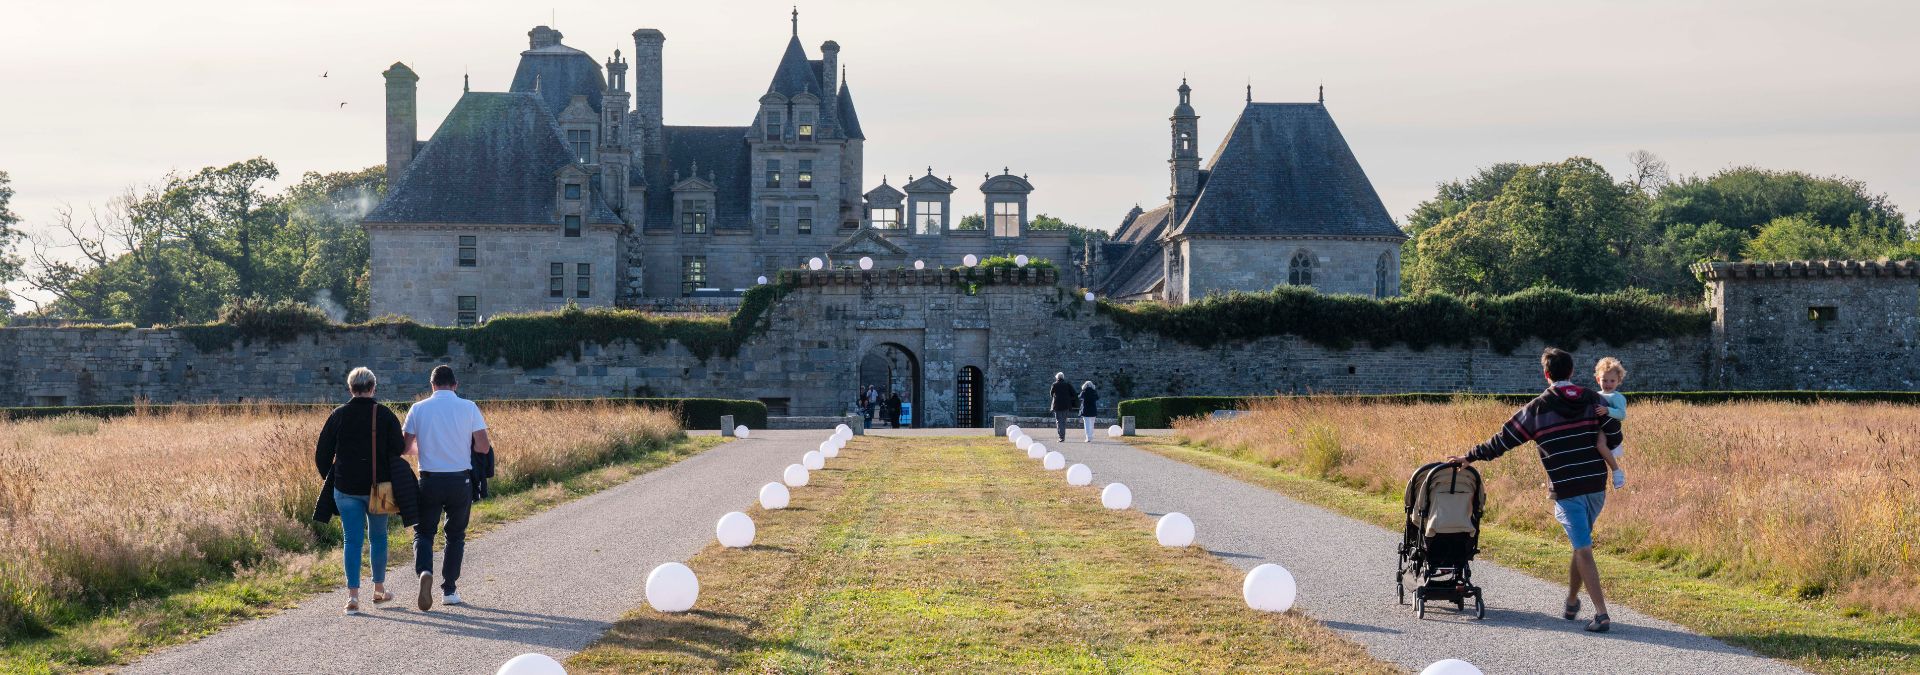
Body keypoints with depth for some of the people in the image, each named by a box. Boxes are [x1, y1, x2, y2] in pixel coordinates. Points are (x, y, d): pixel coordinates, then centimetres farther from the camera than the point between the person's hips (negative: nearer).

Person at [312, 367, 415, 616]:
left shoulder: (338, 415, -1)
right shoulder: (385, 415, -5)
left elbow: (322, 453, 2)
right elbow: (398, 449, -5)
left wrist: (331, 478, 16)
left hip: (346, 488, 0)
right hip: (378, 486, 0)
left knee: (352, 539, 2)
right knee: (378, 536, 16)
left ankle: (353, 594, -9)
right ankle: (379, 589, 25)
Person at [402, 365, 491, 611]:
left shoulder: (418, 409, -2)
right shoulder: (469, 408, -4)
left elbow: (406, 447, -1)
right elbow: (484, 447, -7)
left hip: (430, 480, 0)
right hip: (460, 480, 0)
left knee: (423, 532, 9)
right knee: (455, 535, 15)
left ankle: (425, 571, -19)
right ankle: (450, 589, 15)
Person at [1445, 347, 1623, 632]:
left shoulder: (1537, 408, -3)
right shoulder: (1594, 400, 5)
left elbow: (1503, 440, 4)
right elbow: (1615, 436, 8)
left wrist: (1470, 457, 15)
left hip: (1566, 491, -4)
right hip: (1597, 486, 4)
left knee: (1583, 549, -5)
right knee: (1581, 544, 20)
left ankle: (1601, 614, -12)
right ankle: (1571, 604, 32)